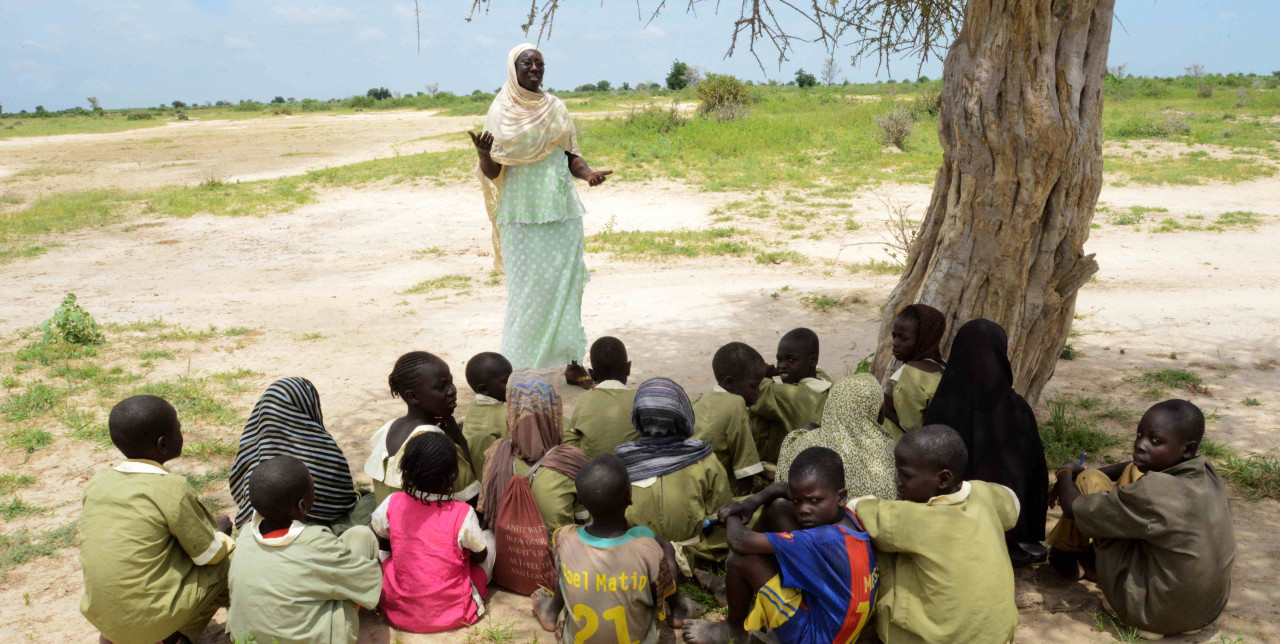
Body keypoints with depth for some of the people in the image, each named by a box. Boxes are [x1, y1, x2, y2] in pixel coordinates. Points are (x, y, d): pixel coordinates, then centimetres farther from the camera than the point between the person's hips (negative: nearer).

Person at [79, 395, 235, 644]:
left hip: (100, 615, 6)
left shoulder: (97, 482, 0)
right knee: (235, 555, 9)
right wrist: (219, 532, 14)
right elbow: (209, 555, -8)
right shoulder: (172, 490, -18)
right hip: (152, 619, -6)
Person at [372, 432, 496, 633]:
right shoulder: (463, 514, -21)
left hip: (398, 613, 2)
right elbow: (480, 557, -3)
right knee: (489, 537, 15)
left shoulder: (392, 504, -14)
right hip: (452, 614, -2)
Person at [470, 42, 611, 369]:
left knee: (565, 284, 4)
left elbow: (570, 155, 14)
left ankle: (567, 360, 13)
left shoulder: (556, 109, 10)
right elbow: (491, 173, -3)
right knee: (528, 290, -4)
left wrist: (588, 172, -7)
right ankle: (522, 368, 4)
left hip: (562, 213, 4)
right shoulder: (501, 112, -1)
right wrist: (482, 153, -25)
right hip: (524, 216, -4)